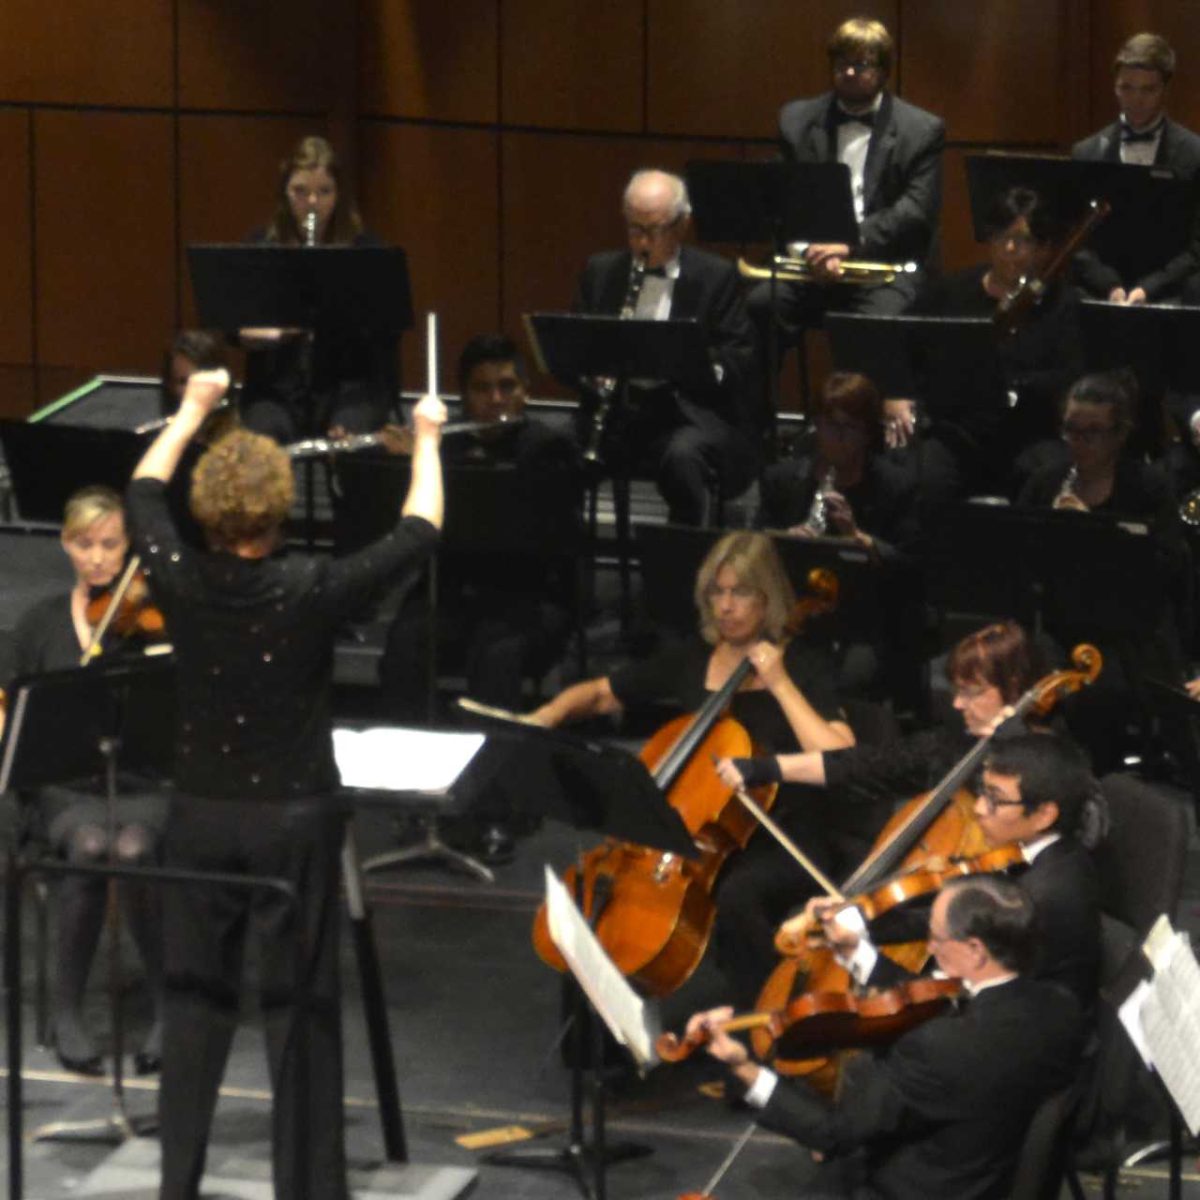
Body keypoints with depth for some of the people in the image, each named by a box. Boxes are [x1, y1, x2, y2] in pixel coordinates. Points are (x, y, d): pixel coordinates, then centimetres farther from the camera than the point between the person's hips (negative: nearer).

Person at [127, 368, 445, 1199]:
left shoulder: (180, 580, -10)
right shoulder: (310, 591, -20)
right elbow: (419, 533, -10)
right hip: (294, 819, -3)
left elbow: (144, 491, 11)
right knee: (301, 1007, 4)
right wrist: (427, 438, 5)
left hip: (202, 817, 3)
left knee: (196, 1001, 12)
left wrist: (193, 409, 23)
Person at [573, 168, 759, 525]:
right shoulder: (601, 271, 13)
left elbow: (742, 362, -3)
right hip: (616, 407, 3)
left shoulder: (716, 277, 2)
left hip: (691, 411, -3)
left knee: (681, 455, -37)